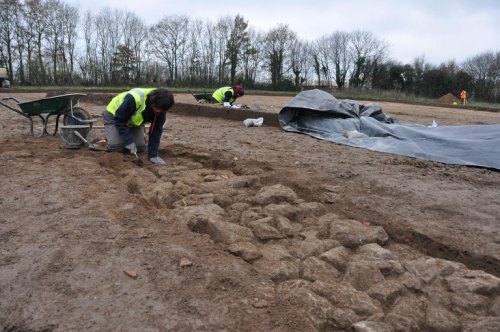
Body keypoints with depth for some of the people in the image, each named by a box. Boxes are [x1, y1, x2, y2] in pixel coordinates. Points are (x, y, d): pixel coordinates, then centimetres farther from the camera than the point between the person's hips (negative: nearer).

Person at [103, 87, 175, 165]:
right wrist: (129, 141, -36)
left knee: (140, 147, -8)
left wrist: (153, 155, -25)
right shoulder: (134, 99, -40)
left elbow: (156, 130, -20)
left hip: (135, 122, 5)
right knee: (116, 146, -20)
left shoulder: (161, 108, -24)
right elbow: (119, 120, -32)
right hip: (114, 116, -4)